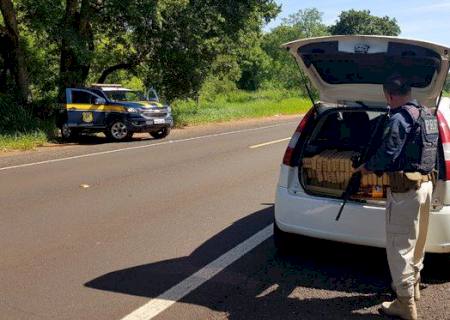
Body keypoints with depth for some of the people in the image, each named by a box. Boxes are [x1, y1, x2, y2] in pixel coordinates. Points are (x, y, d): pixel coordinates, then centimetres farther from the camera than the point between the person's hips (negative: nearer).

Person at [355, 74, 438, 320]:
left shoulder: (399, 118, -18)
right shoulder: (428, 115, 11)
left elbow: (387, 154, -23)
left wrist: (367, 167, -5)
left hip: (405, 188, -9)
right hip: (426, 183, 9)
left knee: (399, 246, 0)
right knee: (417, 240, 23)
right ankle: (412, 285, 40)